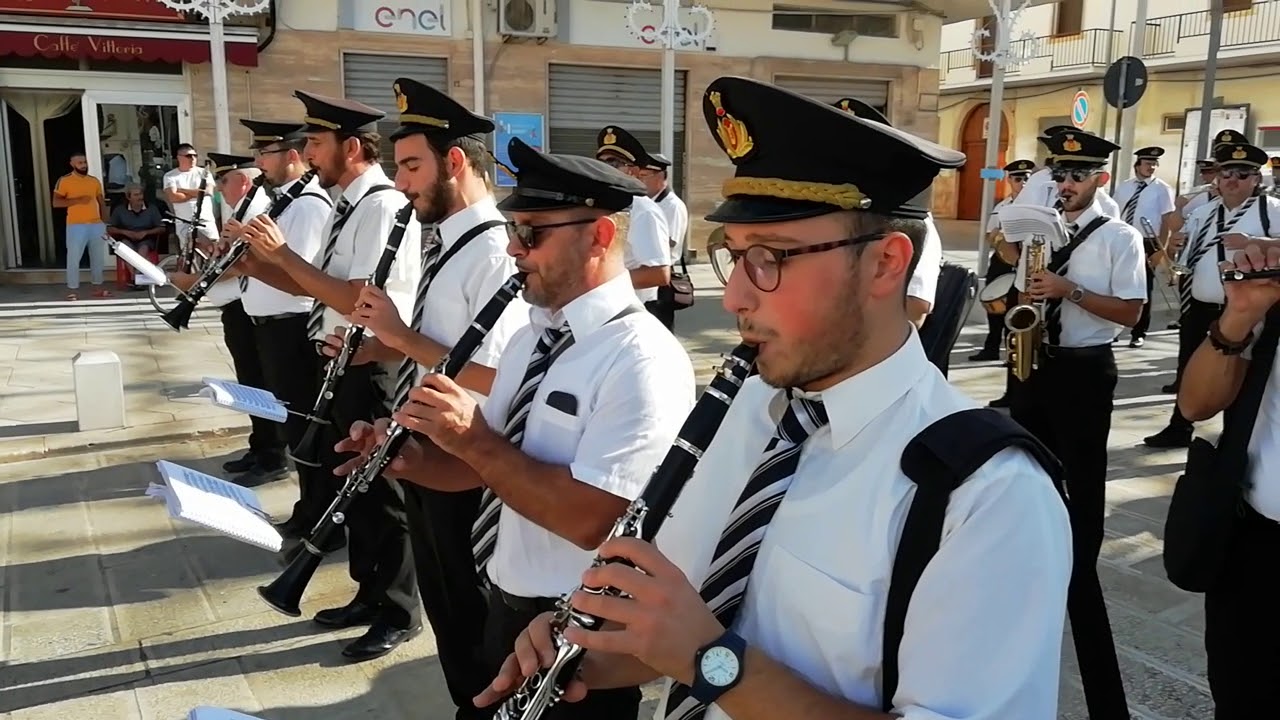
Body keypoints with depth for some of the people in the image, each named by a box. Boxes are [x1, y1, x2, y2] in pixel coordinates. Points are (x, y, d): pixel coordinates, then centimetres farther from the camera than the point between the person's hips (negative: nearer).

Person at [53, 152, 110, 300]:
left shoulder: (95, 181, 13)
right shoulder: (64, 181, -2)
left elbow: (102, 202, 17)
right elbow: (56, 202, -8)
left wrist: (105, 222, 10)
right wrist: (78, 200, -17)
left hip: (96, 225, 5)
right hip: (76, 226, -5)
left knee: (98, 258, 9)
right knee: (74, 258, -4)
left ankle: (98, 287, 19)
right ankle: (72, 290, 1)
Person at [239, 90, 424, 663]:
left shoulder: (384, 206, -18)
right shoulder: (347, 206, 12)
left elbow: (356, 300, -25)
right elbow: (313, 287, 15)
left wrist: (282, 253, -20)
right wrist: (253, 262, 2)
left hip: (375, 367, -10)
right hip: (342, 363, 10)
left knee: (380, 492, 2)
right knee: (349, 483, 18)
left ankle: (399, 613, 18)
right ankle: (370, 593, 34)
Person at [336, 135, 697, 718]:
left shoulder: (642, 359, -23)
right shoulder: (531, 336, 5)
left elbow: (589, 519, -29)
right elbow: (489, 462, 11)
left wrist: (472, 439, -26)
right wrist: (405, 457, -7)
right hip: (504, 608, 8)